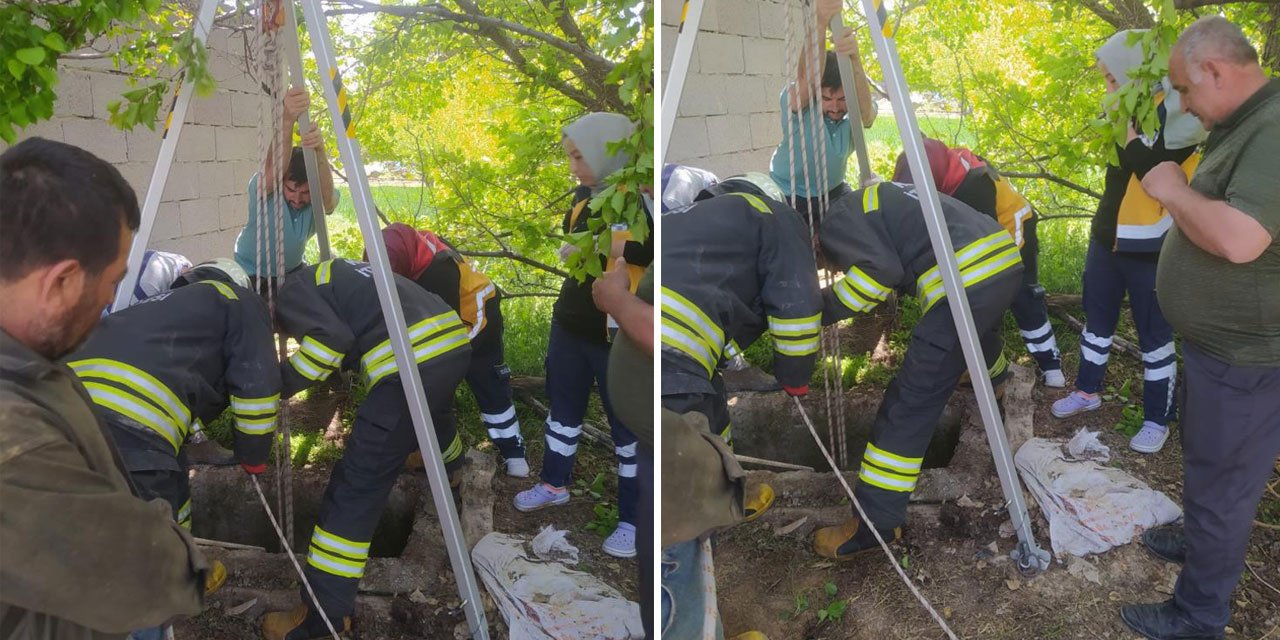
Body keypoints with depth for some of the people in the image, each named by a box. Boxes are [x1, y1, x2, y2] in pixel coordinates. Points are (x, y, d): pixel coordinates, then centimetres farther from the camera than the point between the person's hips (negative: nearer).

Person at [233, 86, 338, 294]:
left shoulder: (321, 199, -20)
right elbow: (274, 168, -49)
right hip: (251, 275, -3)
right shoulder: (261, 189, -26)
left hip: (292, 272, 3)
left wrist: (319, 151, -64)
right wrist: (287, 120, -67)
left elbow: (327, 197, -45)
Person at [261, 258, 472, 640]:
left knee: (358, 484, -4)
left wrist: (282, 380, -1)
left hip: (411, 363, -9)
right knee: (432, 412, 42)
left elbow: (332, 338, -11)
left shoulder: (292, 290, 7)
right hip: (453, 338, 9)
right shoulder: (334, 274, 32)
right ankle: (449, 464, 74)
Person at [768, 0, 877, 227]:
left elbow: (866, 113, -39)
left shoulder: (856, 113, -15)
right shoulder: (794, 104, -23)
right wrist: (820, 24, -62)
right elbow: (807, 79, -45)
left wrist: (854, 59, -58)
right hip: (790, 196, -3)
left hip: (834, 192, 3)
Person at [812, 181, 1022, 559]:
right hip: (1005, 256, 9)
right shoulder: (876, 200, 29)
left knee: (910, 402, -6)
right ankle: (993, 377, 75)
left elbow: (880, 269, -15)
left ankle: (877, 522, -3)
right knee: (977, 329, 42)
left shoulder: (836, 221, 2)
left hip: (966, 283, -9)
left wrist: (824, 308, -7)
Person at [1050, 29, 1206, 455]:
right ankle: (1087, 391, 35)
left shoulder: (1178, 110, -16)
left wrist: (1128, 129, -21)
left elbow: (1156, 175, -26)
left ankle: (1158, 419, 16)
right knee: (1097, 317, 18)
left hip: (1151, 246, -8)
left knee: (1153, 333, 3)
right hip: (1107, 236, 8)